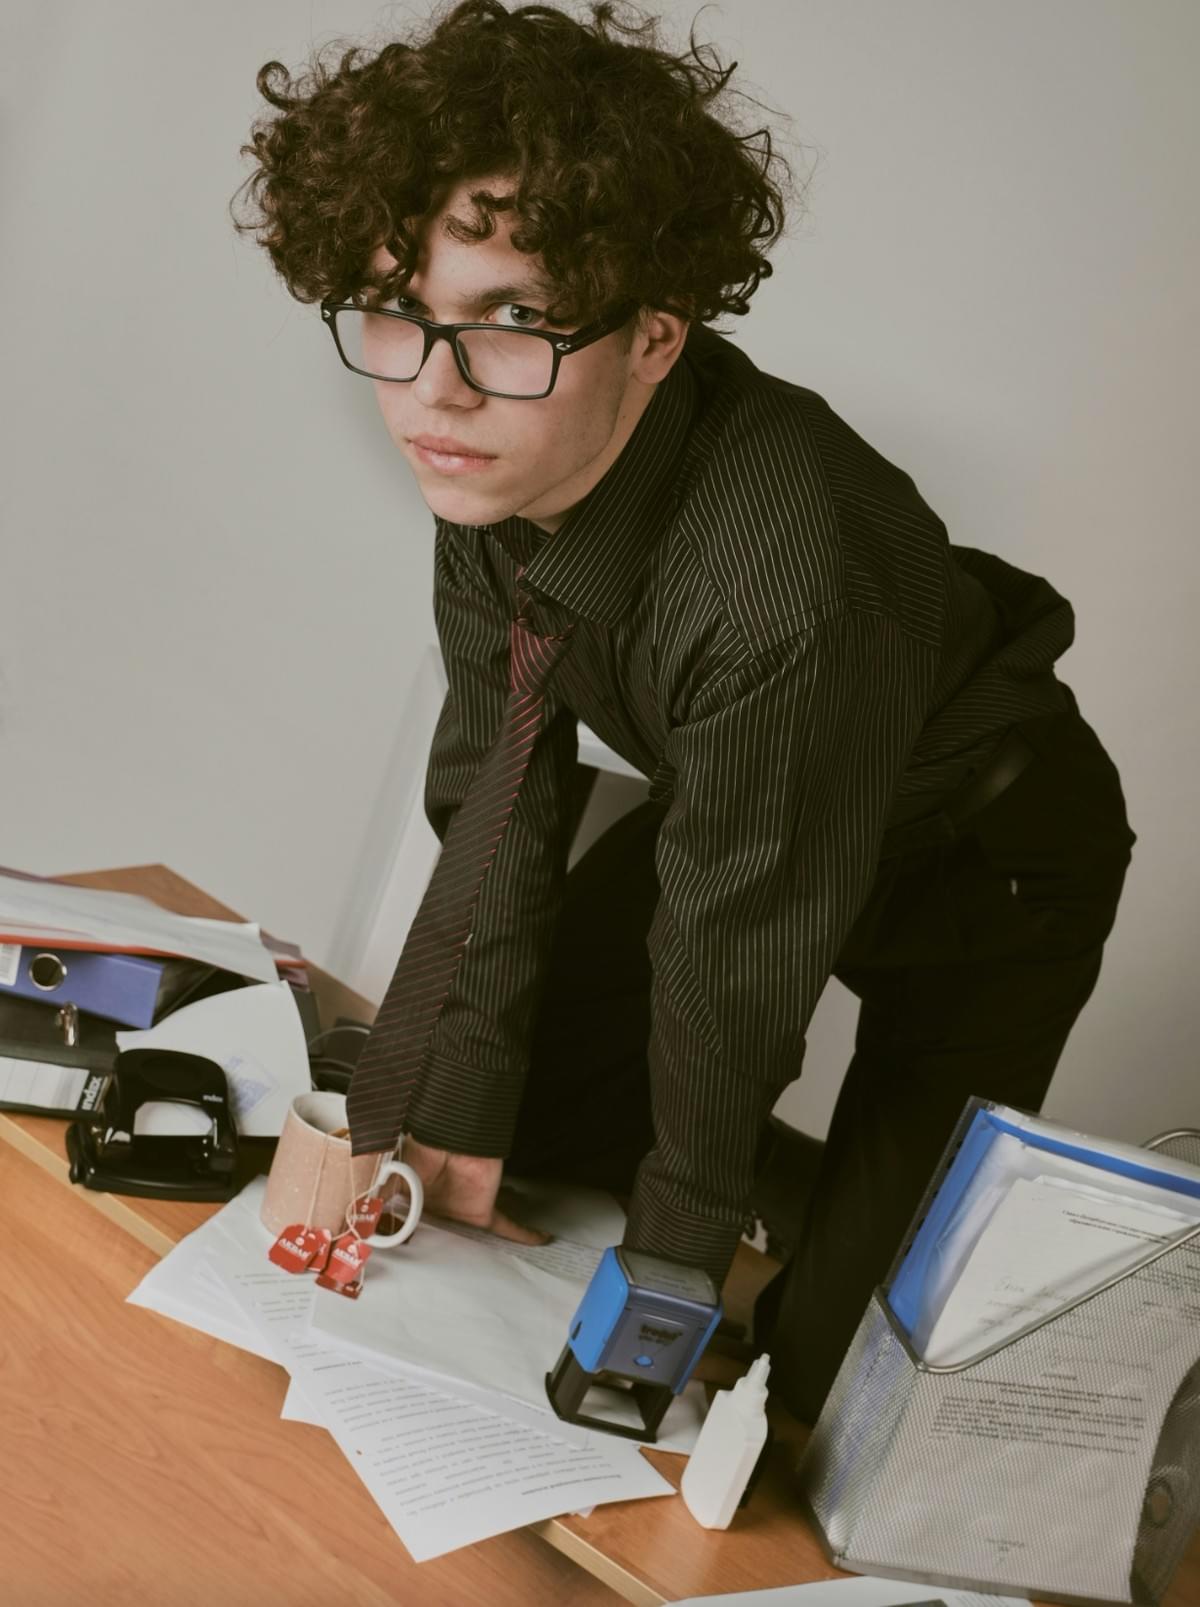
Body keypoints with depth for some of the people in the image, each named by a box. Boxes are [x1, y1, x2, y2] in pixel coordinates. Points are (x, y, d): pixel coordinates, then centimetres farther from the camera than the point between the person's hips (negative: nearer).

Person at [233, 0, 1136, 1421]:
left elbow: (737, 953, -30)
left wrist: (664, 1265, -14)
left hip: (981, 873, -6)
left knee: (832, 1350, -9)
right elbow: (499, 783, -10)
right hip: (718, 803, 6)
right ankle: (783, 1181, 26)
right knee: (511, 1106, 4)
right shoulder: (488, 454, -21)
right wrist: (461, 1103, -9)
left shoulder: (792, 585, -43)